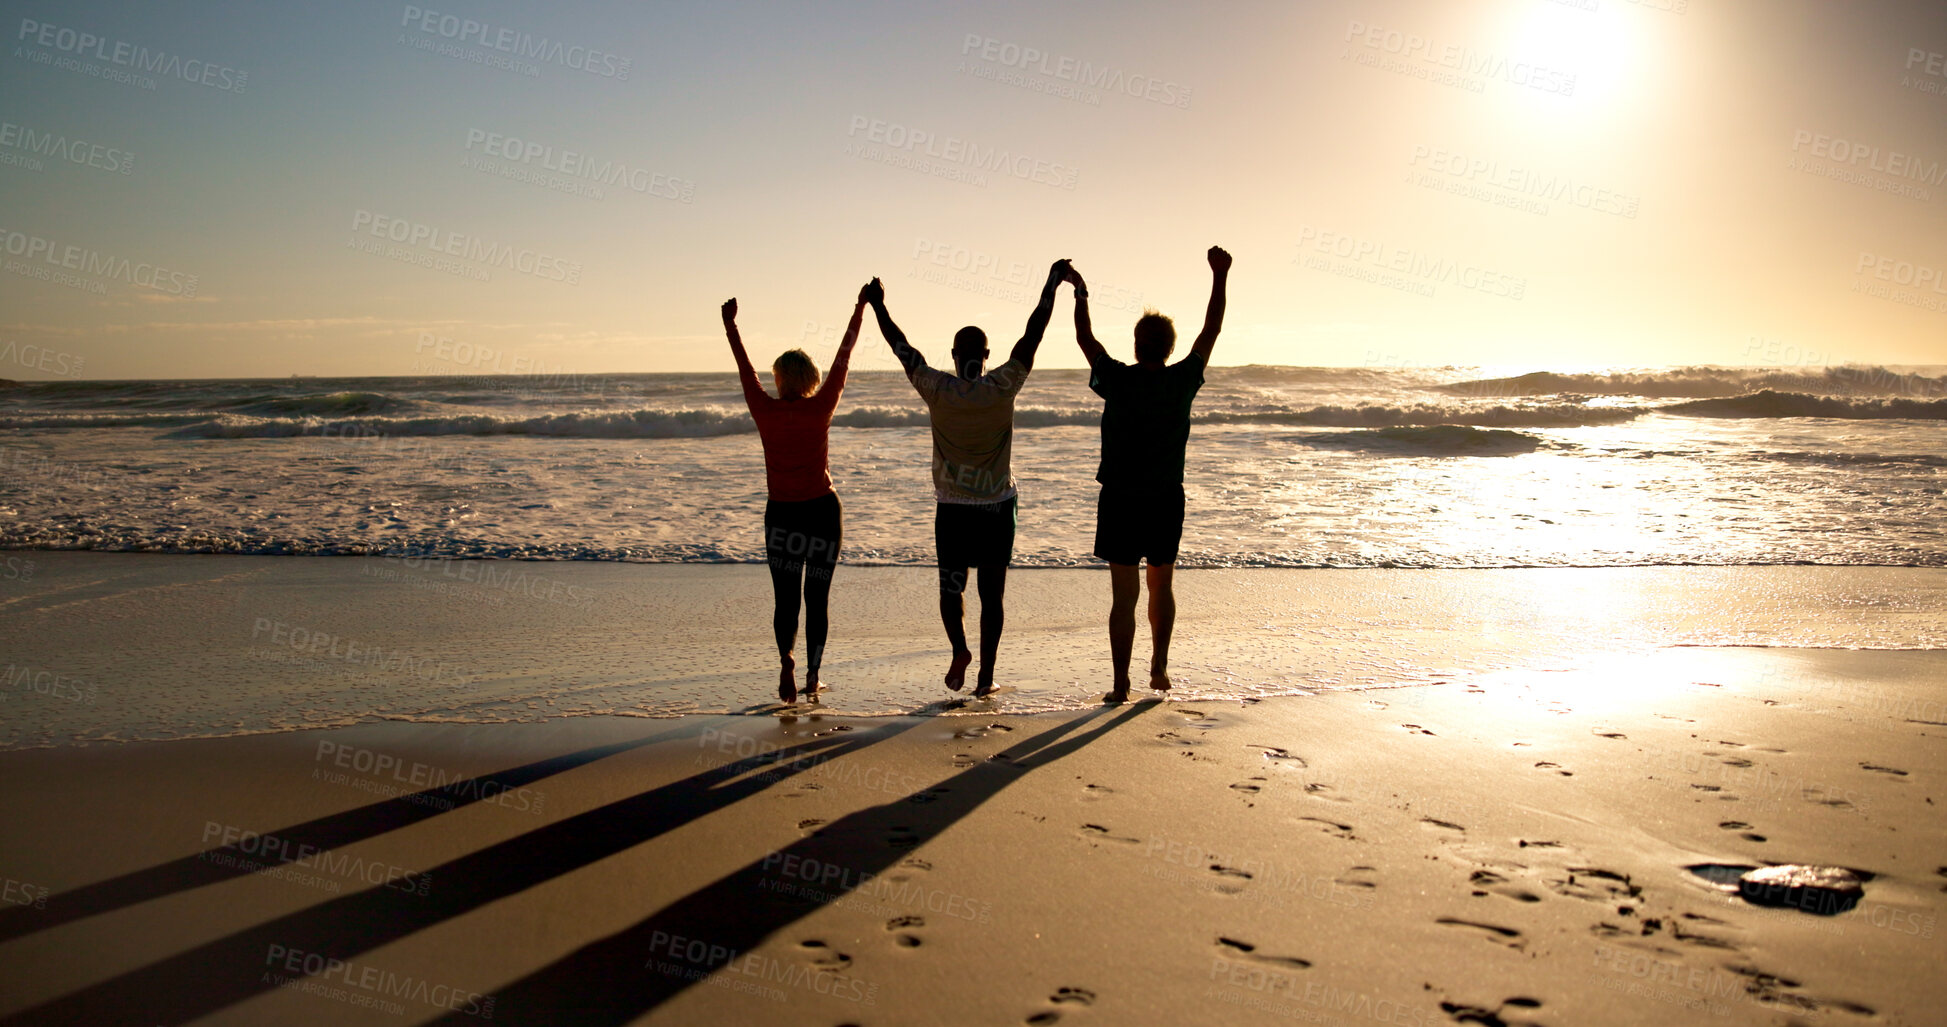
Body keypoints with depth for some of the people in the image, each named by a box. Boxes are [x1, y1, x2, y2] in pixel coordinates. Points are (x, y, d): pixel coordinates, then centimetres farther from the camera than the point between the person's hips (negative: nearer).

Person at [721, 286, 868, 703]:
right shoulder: (820, 408, -7)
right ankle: (812, 677, 10)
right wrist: (861, 308, 9)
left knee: (786, 597, 9)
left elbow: (744, 367, 9)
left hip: (781, 514, 1)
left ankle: (786, 661, -14)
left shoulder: (765, 411, -5)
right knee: (817, 596, 9)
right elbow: (844, 358, 1)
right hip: (822, 511, -1)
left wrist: (730, 325, 22)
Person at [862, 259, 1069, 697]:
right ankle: (986, 675, 7)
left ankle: (960, 648, -8)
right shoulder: (1003, 386, -9)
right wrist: (1052, 285, 6)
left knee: (951, 586, 15)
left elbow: (901, 347, 3)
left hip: (952, 508, 0)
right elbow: (1033, 334, -2)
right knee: (992, 593, 7)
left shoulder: (937, 390, -8)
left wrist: (877, 305, 15)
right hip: (997, 508, 0)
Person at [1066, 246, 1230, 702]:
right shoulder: (1183, 381, -6)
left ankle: (1121, 683, 1)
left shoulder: (1119, 381, -11)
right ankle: (1159, 668, 26)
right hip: (1167, 499, 2)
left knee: (1124, 595, 0)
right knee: (1161, 586, 20)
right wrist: (1219, 277, 14)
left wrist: (1080, 293, 16)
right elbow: (1211, 330, 6)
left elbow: (1085, 339, 3)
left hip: (1120, 501, -2)